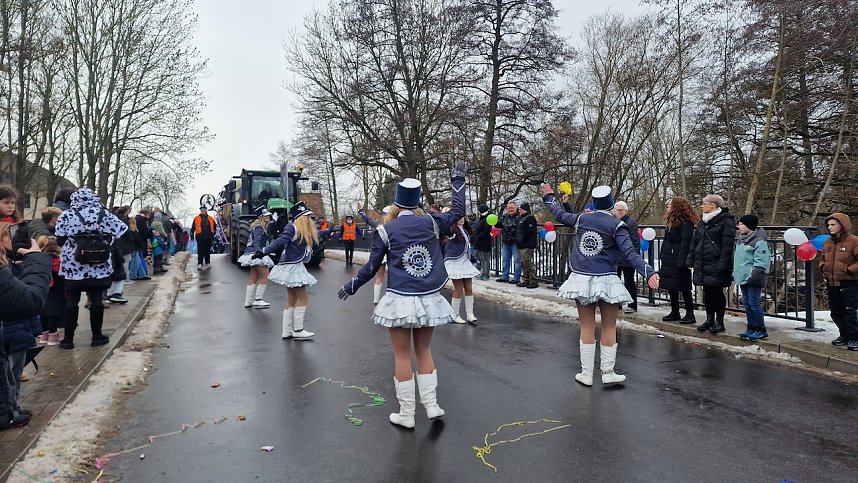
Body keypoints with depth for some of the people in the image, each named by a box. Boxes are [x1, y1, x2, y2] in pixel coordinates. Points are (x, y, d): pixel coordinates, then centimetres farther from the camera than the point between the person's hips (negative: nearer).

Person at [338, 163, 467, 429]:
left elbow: (371, 267, 1)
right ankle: (432, 405, 20)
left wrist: (351, 286, 16)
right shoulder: (431, 222, 0)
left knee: (402, 355, 8)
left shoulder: (386, 230, -4)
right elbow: (458, 211, 16)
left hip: (401, 300, -3)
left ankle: (406, 415, 17)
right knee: (424, 350, 19)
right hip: (429, 299, 3)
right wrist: (458, 180, 25)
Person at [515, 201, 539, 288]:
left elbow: (529, 232, -20)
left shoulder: (530, 218, -11)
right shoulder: (521, 218, 20)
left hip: (527, 246, -10)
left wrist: (522, 241, -17)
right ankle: (526, 280, 20)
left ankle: (533, 281, -5)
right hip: (521, 246, 10)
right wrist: (518, 242, 18)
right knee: (523, 265, 13)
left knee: (528, 264, -10)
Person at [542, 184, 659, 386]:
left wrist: (549, 197, 37)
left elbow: (560, 214, 22)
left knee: (587, 327, 8)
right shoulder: (616, 225, -4)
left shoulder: (581, 219, 5)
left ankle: (586, 374, 13)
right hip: (606, 281, -3)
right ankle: (608, 372, 14)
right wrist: (648, 272, -17)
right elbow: (630, 253, -13)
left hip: (581, 280, 3)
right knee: (609, 327, 9)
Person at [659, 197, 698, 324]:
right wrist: (662, 256, 14)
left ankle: (690, 314, 8)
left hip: (678, 262, -9)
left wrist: (681, 262, -23)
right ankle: (675, 312, 23)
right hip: (668, 260, 9)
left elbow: (685, 243, -19)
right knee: (671, 287, 14)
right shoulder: (670, 222, 15)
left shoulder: (686, 223, -13)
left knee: (684, 288, -1)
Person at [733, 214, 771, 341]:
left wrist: (756, 273, -23)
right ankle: (751, 328, 20)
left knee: (753, 303, -7)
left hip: (752, 279, -9)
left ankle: (761, 330, 3)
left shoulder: (759, 241, -12)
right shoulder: (741, 240, 16)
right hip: (743, 277, 9)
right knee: (746, 303, 12)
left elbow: (761, 261, -17)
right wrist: (734, 272, 21)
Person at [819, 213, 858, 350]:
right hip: (832, 284, 7)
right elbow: (823, 259, 23)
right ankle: (844, 335, 27)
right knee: (836, 312, 13)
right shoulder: (827, 243, 10)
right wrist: (823, 266, 5)